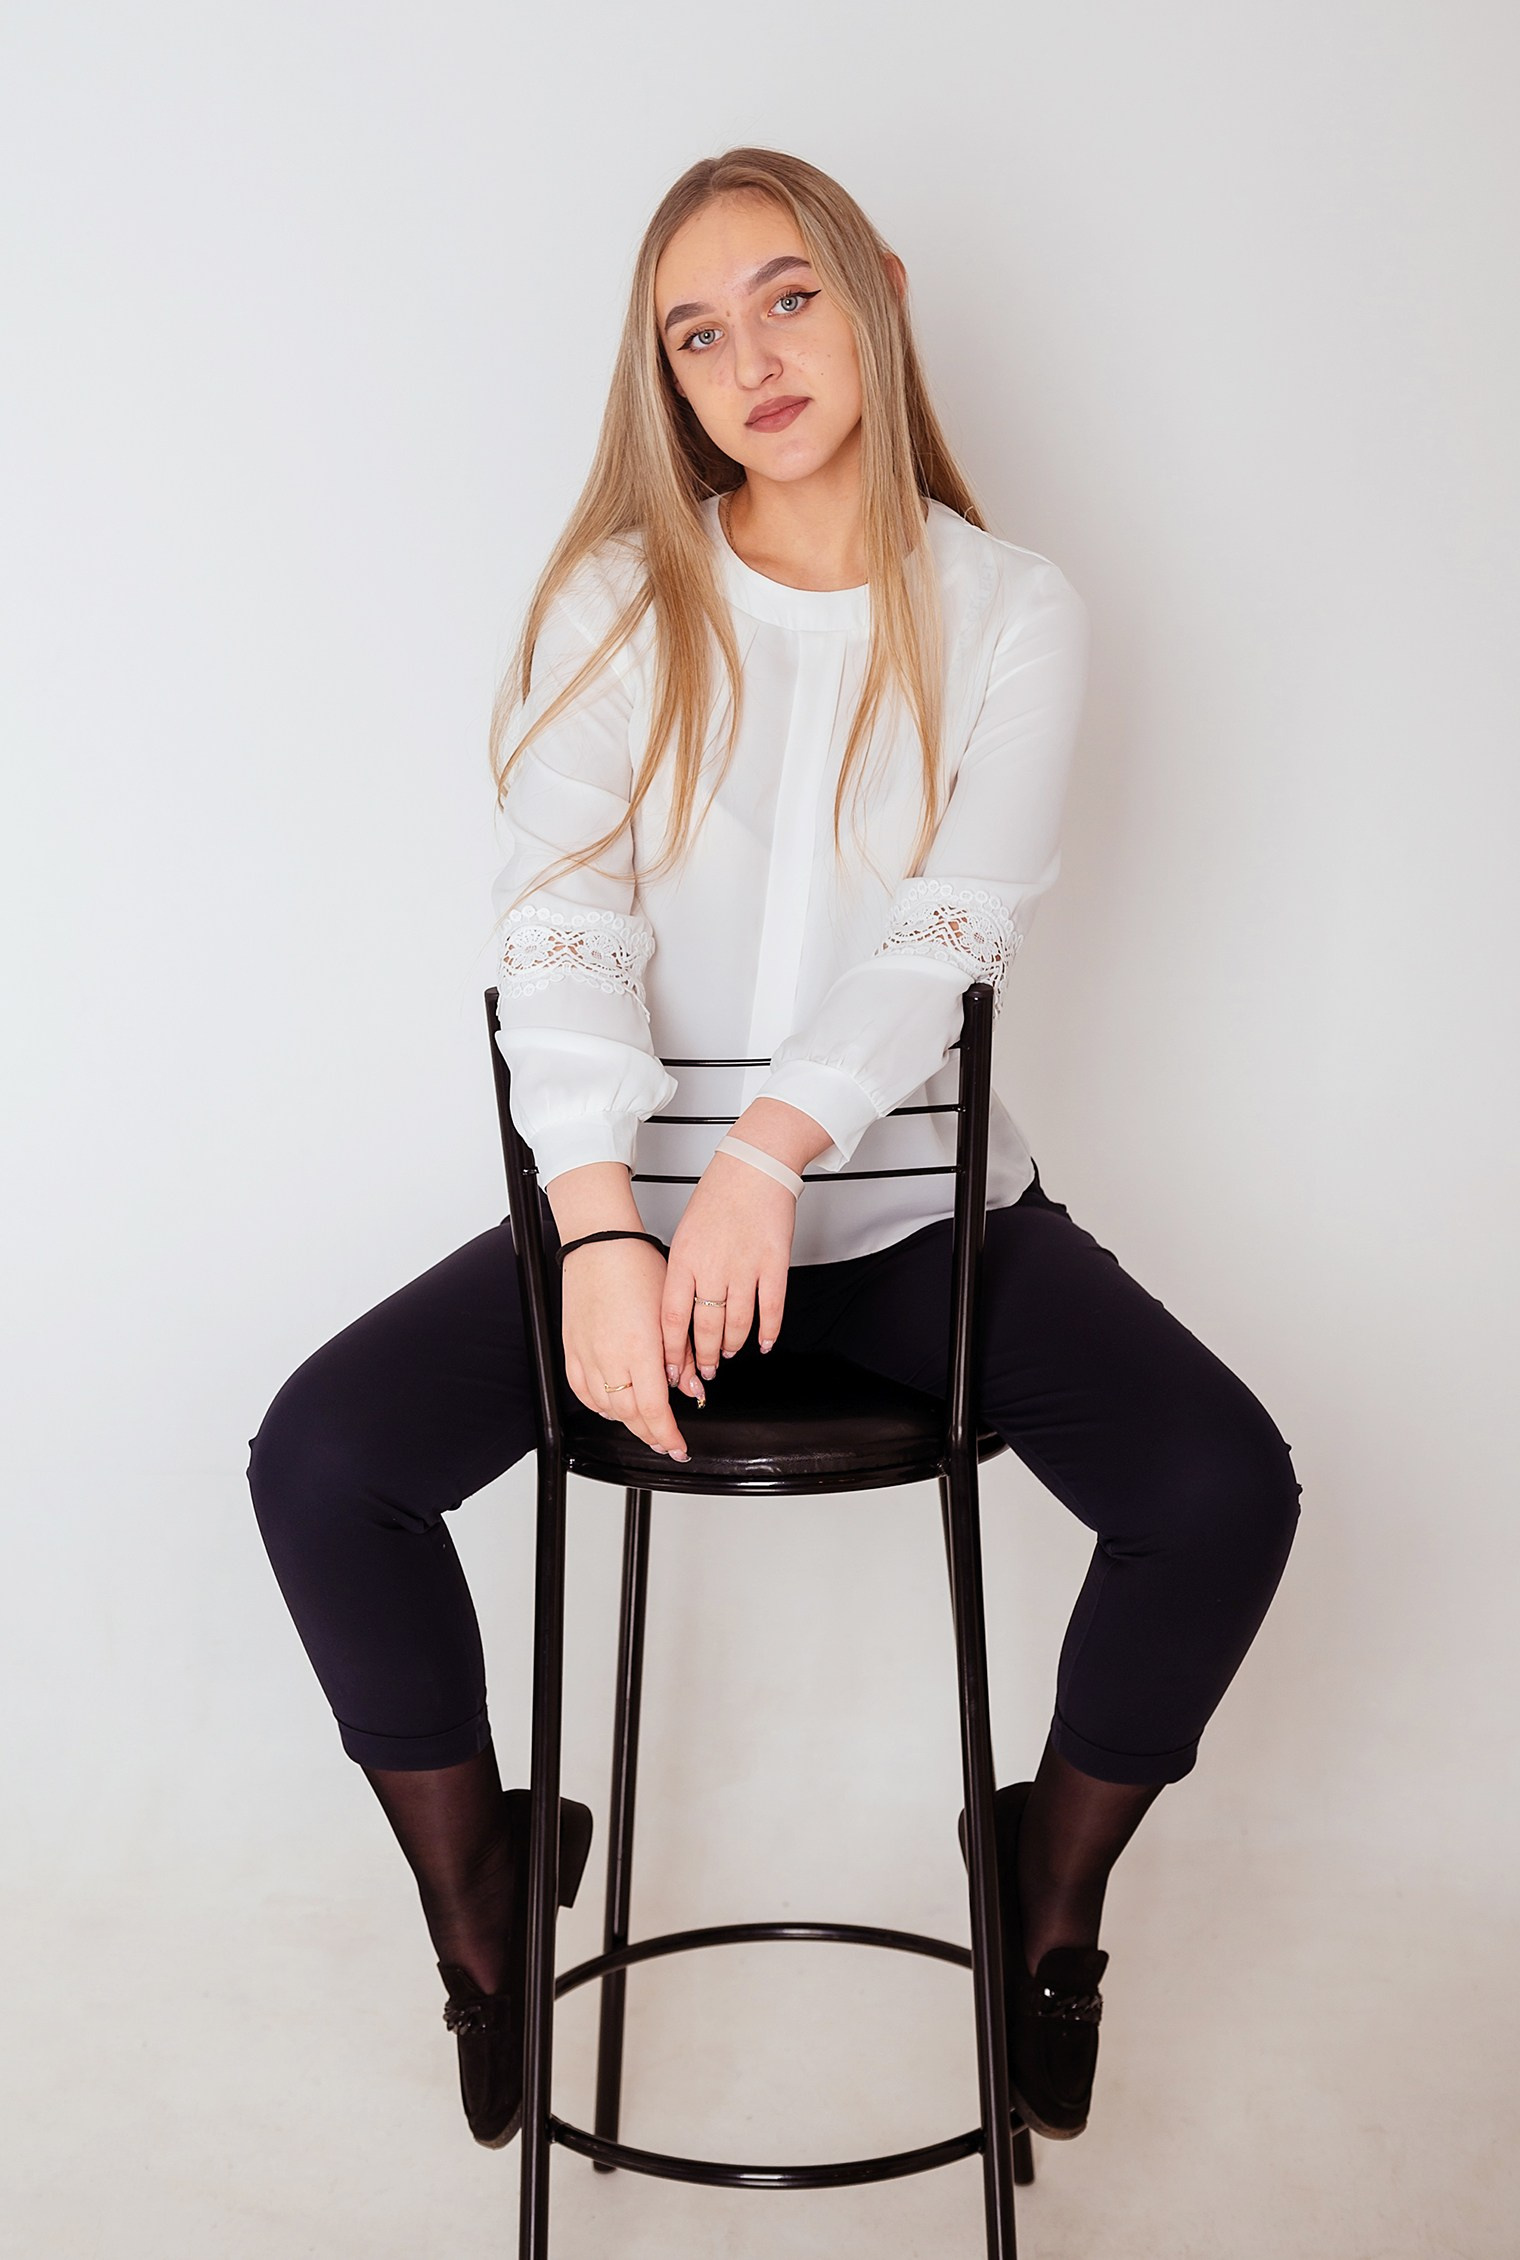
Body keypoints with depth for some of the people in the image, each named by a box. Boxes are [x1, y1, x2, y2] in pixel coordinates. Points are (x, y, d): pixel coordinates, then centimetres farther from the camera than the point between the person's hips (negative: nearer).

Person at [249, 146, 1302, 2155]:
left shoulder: (1013, 616, 1)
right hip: (639, 1184, 1)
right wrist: (601, 1232, -27)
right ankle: (482, 1907, 6)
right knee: (320, 1461, -20)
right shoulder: (614, 602, 1)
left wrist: (768, 1158, -29)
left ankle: (1050, 1894, 8)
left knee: (1226, 1490, -21)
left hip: (915, 1200, 0)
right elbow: (566, 926, -11)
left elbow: (953, 934, -12)